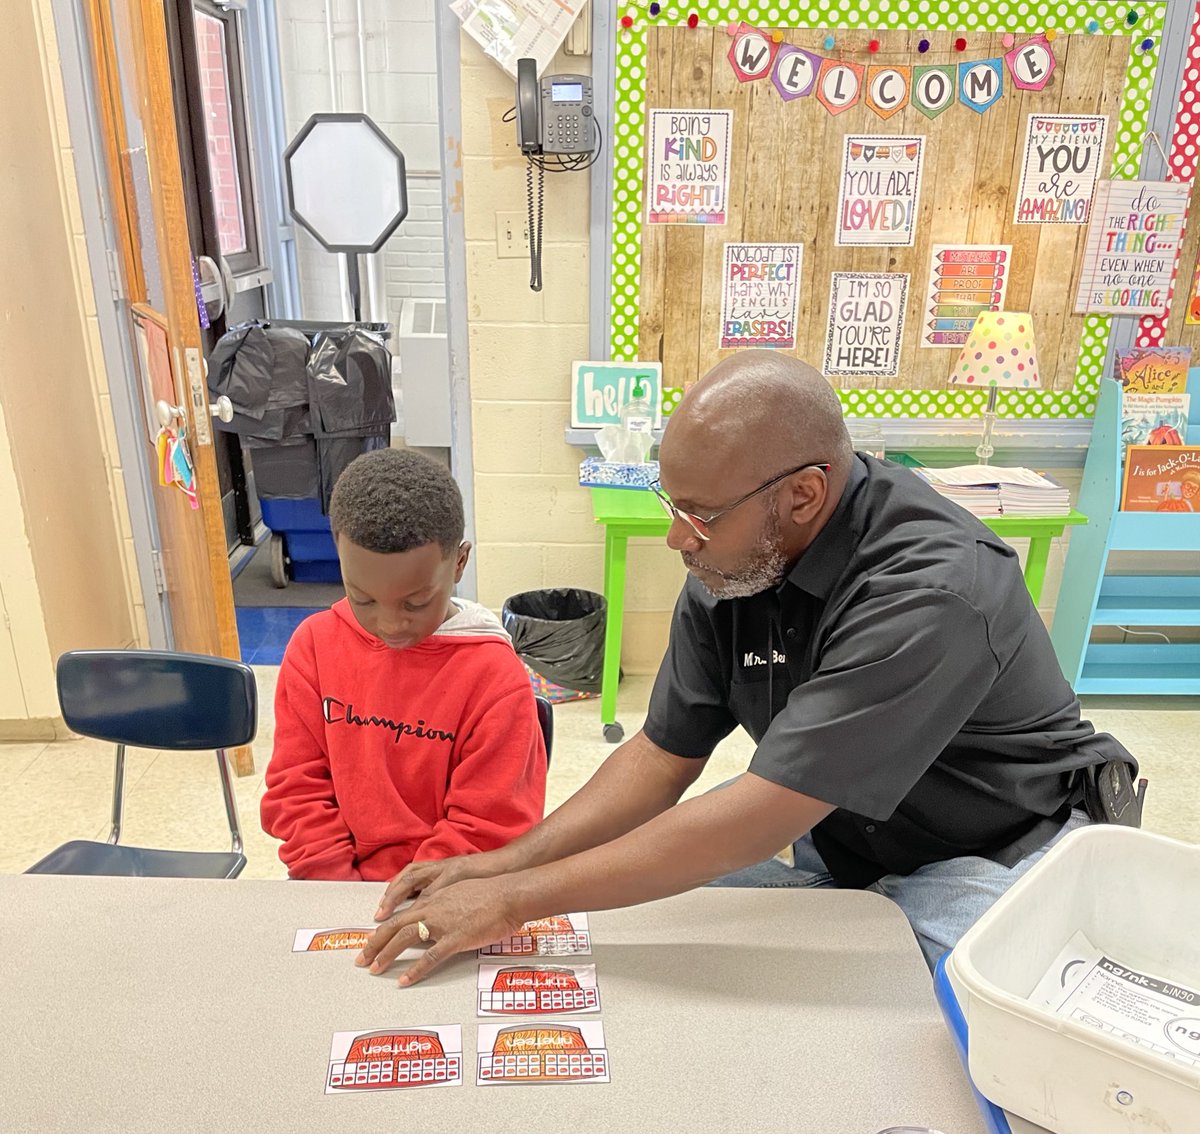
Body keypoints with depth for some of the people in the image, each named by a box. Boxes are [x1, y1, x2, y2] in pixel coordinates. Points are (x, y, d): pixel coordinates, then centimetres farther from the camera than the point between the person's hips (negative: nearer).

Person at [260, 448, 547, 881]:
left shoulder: (496, 675, -14)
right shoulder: (315, 643, -3)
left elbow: (485, 830, -10)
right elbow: (297, 787, 2)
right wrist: (337, 883, -7)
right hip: (336, 877, 3)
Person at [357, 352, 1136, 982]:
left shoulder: (931, 590, -34)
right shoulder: (729, 560, -11)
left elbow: (753, 821, -36)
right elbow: (664, 755, -4)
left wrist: (516, 900, -30)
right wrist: (508, 863, -15)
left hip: (997, 856, -5)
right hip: (838, 853, 6)